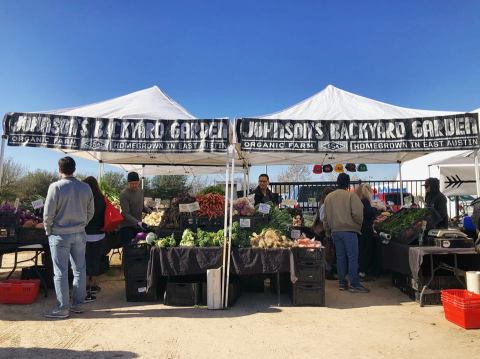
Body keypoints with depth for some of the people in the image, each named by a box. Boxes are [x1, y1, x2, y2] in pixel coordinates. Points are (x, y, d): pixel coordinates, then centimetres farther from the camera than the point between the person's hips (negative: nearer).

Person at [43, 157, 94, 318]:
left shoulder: (56, 187, -13)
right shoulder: (85, 188, 0)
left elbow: (48, 213, -10)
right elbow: (90, 212, 6)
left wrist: (48, 231, 5)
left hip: (60, 235, -4)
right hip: (80, 234, 4)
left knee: (61, 272, 4)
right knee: (79, 270, 12)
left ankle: (63, 308, 11)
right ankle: (77, 304, 23)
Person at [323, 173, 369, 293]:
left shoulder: (328, 197, 9)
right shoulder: (351, 195, -7)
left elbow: (326, 217, 12)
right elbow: (357, 214, -14)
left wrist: (328, 231, 21)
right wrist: (359, 225, 4)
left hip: (335, 231, 5)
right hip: (349, 230, -5)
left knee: (340, 257, 12)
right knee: (352, 257, 0)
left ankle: (342, 283, 18)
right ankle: (354, 284, 1)